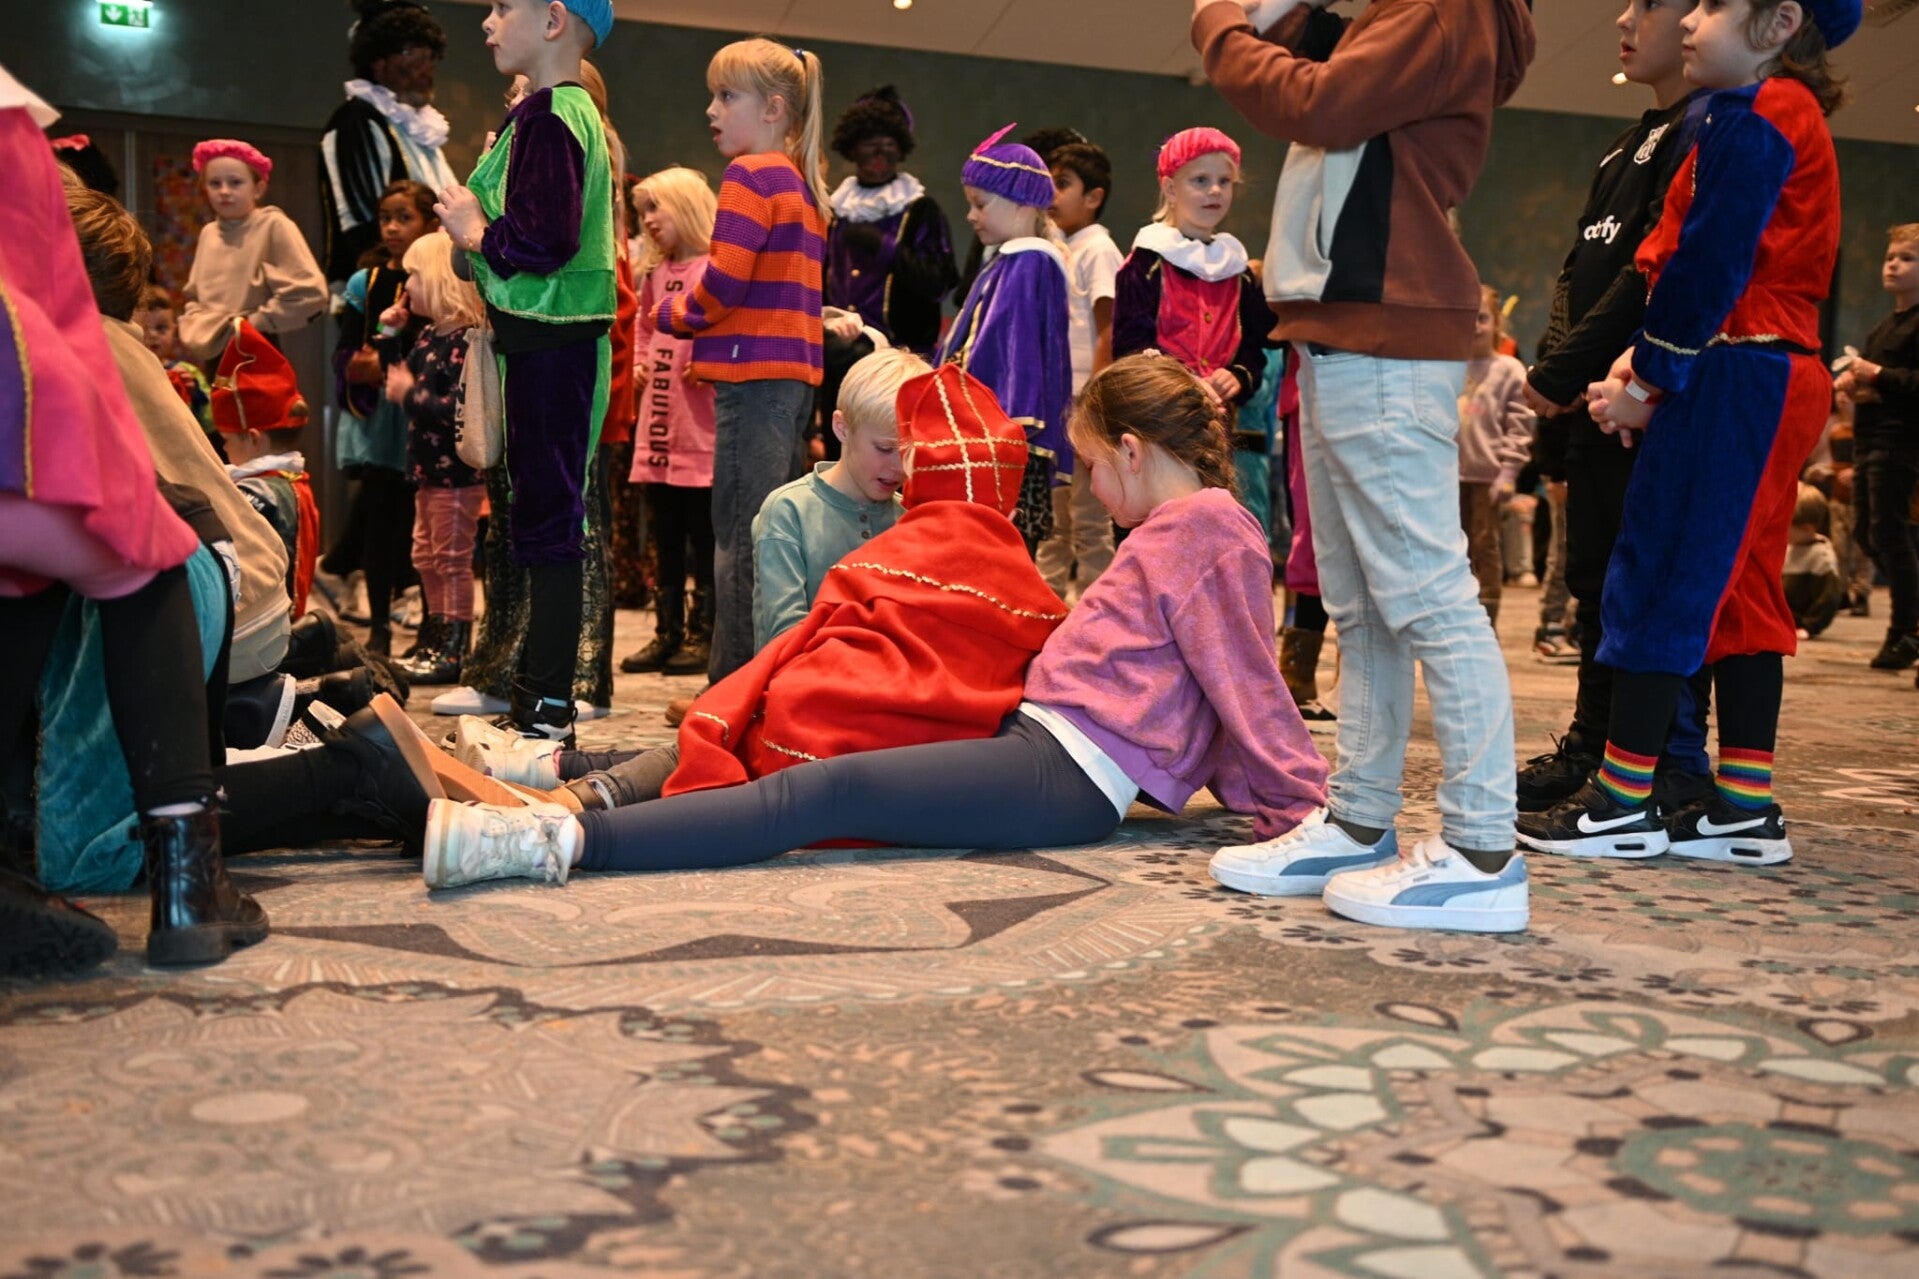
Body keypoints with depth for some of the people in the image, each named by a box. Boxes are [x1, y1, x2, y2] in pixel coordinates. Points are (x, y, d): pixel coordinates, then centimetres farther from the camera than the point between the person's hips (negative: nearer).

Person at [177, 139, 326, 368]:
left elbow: (308, 292, -16)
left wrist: (254, 323, -10)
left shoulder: (273, 226, -7)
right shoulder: (208, 233, 12)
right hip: (210, 360, 6)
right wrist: (197, 330, 3)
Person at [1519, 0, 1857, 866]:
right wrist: (1647, 363, 7)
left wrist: (1651, 378, -10)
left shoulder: (1749, 120, -10)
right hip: (1776, 379, 10)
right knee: (1738, 586, 10)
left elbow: (1707, 265, -17)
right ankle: (1746, 809, 12)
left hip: (1733, 376, -10)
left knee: (1658, 576, -7)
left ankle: (1622, 804, -4)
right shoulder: (1791, 117, 21)